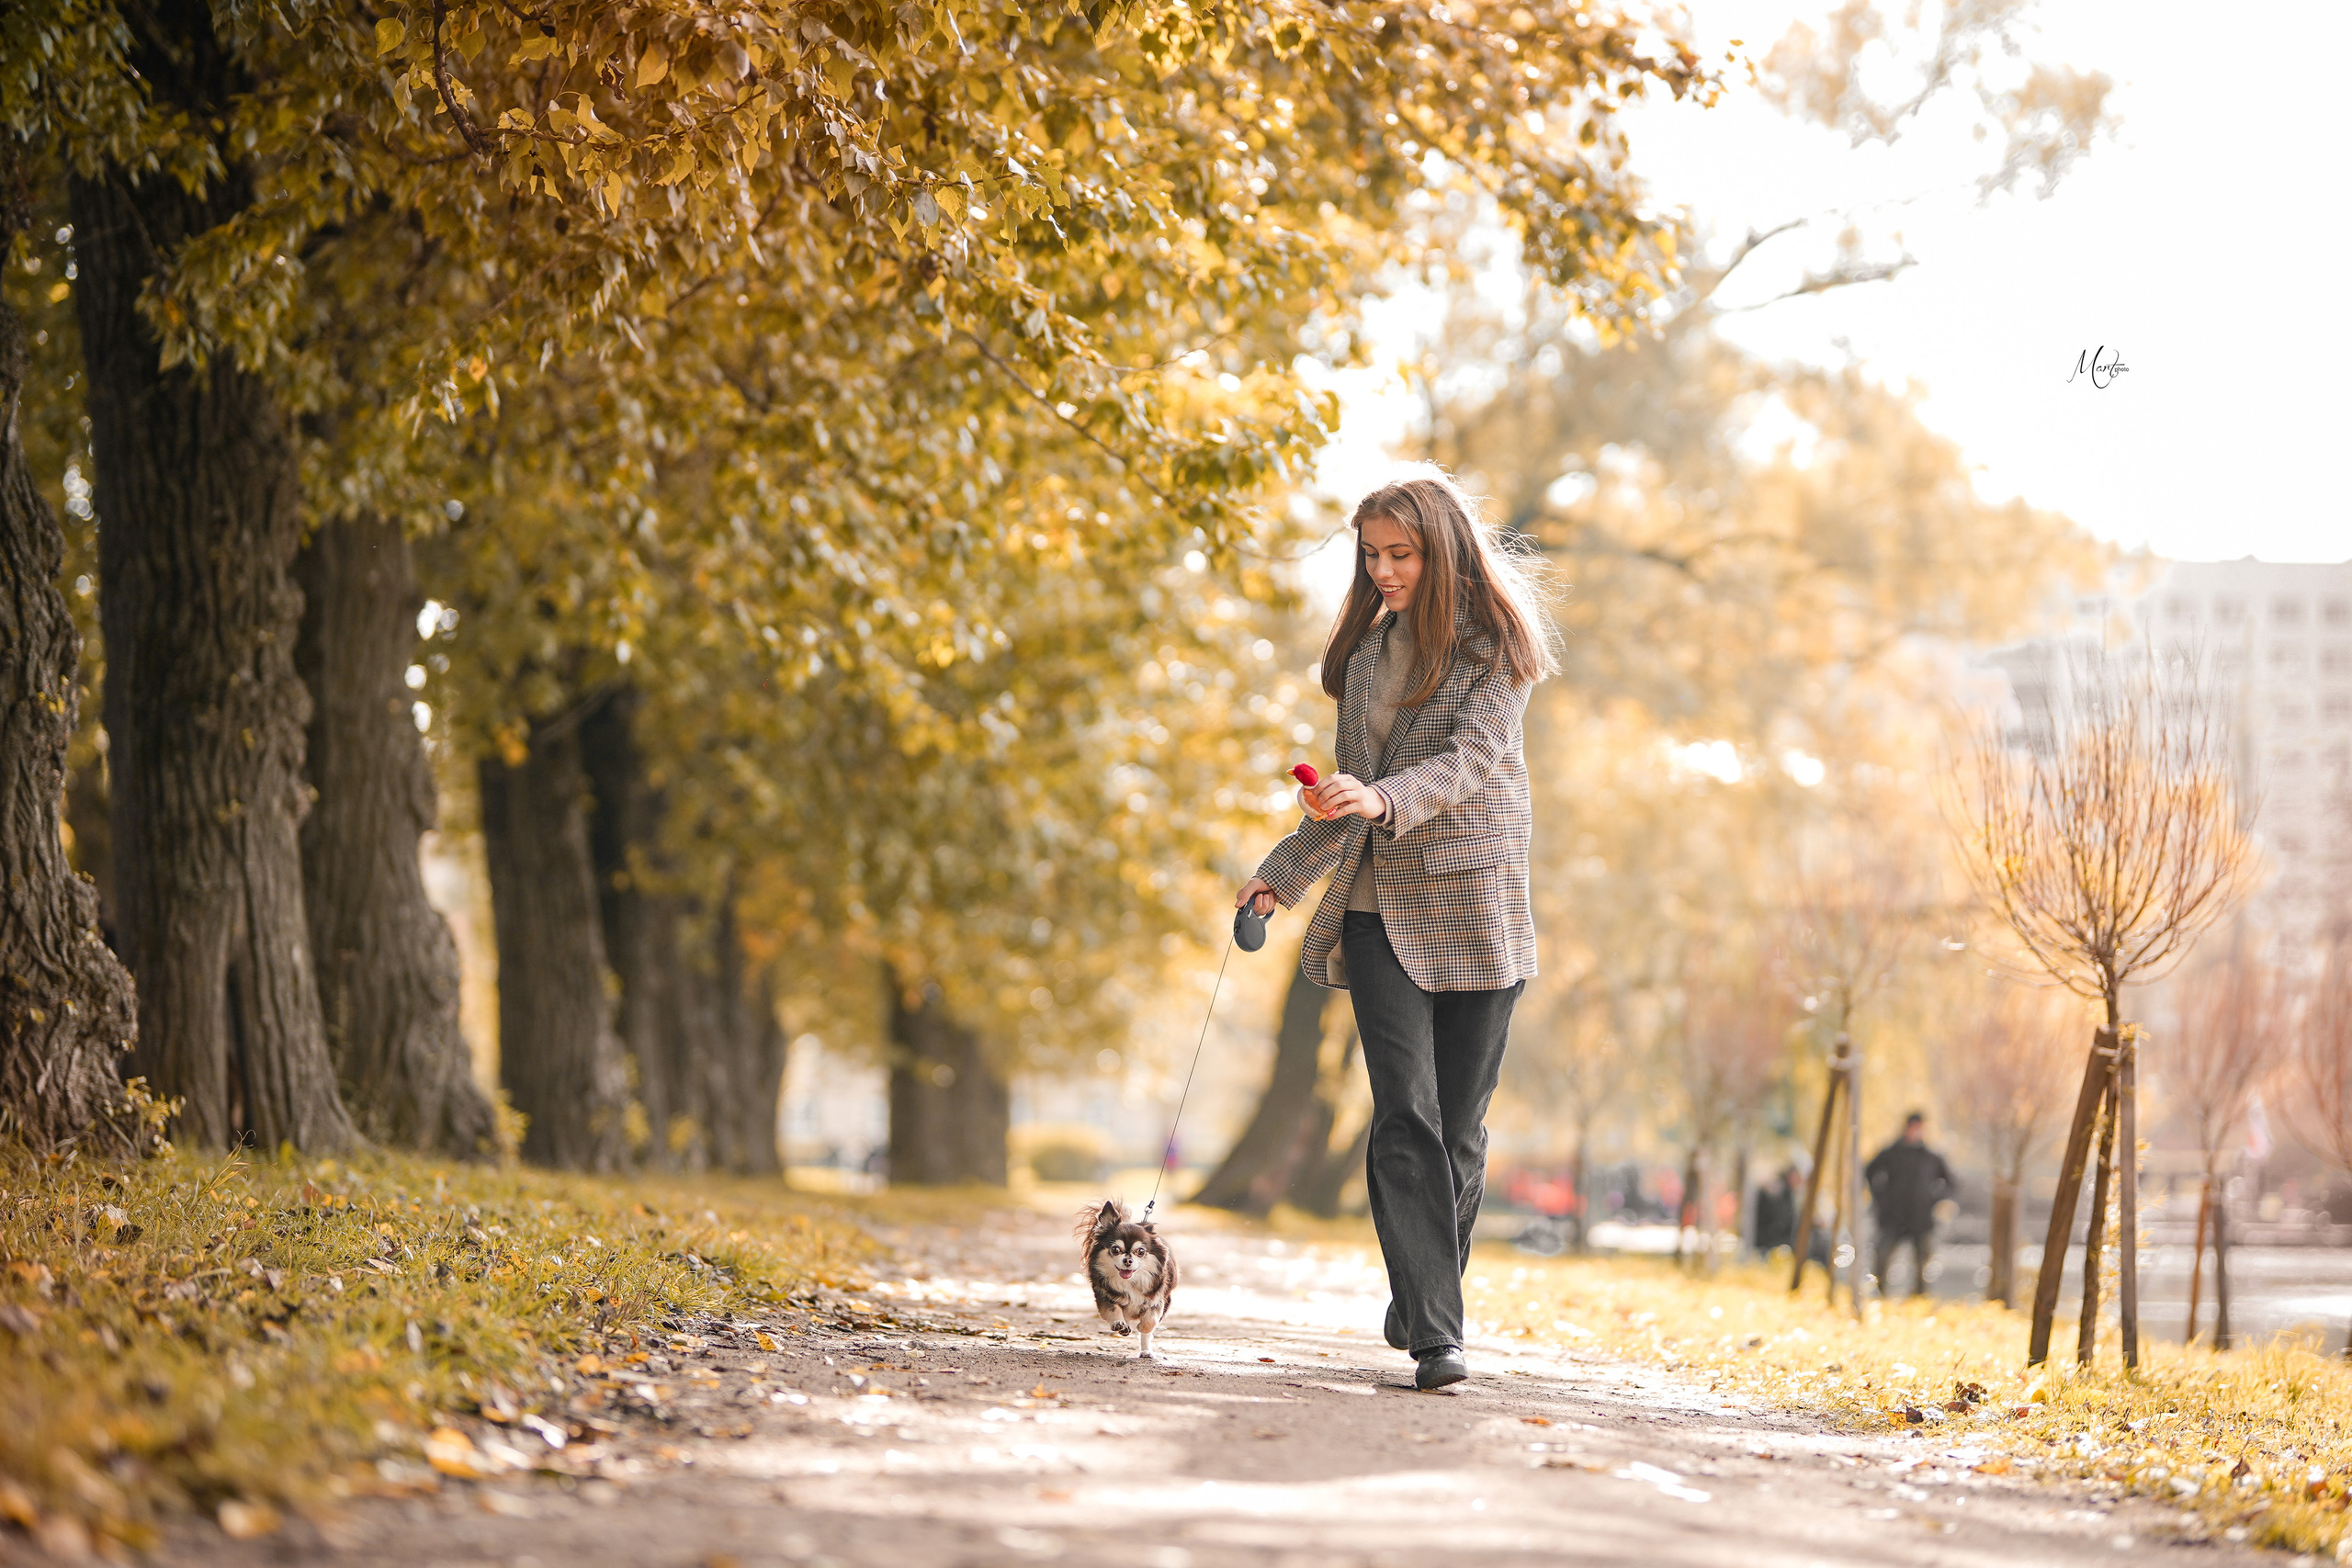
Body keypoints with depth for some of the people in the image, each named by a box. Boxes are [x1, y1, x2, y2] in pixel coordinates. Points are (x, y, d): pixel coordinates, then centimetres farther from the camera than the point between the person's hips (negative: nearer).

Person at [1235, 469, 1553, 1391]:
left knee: (1459, 1127, 2)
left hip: (1476, 905, -3)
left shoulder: (1493, 646, -2)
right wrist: (1284, 872, 12)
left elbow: (1473, 760, -17)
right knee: (1407, 1118, -11)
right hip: (1382, 908, 3)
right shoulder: (1369, 649, 13)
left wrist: (1383, 799, -34)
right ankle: (1435, 1337, -17)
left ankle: (1418, 1309, 19)